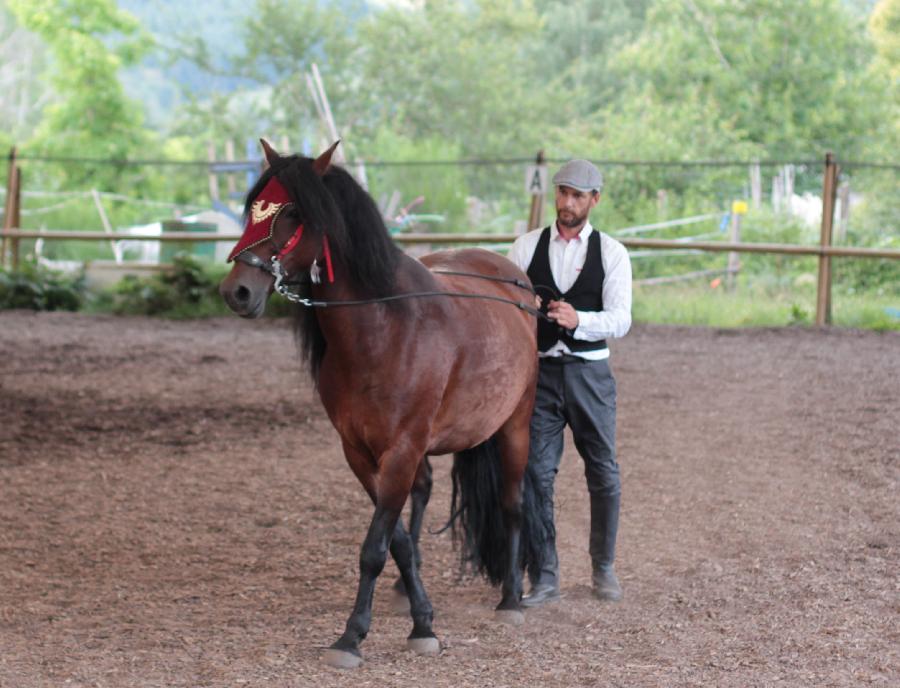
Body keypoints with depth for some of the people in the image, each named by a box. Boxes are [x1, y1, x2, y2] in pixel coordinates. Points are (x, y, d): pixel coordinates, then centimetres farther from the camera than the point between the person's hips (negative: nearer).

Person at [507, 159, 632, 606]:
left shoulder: (611, 253, 0)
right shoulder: (527, 246, 5)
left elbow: (620, 320, -9)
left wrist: (578, 320, -26)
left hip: (590, 372, 0)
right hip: (540, 371, 0)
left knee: (604, 475, 7)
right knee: (537, 475, -1)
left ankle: (604, 568, 24)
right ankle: (544, 579, 6)